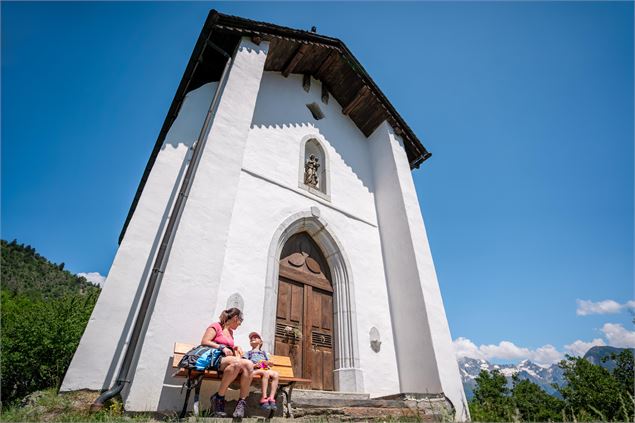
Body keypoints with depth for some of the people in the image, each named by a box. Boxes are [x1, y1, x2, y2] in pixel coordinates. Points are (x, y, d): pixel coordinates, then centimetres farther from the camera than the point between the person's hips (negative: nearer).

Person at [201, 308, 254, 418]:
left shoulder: (230, 331, 28)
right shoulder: (216, 326, 5)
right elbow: (204, 342, -7)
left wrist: (235, 348, 10)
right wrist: (222, 347, -15)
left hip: (228, 360, 6)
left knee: (249, 364, -27)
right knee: (236, 362, -39)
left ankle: (242, 402, -22)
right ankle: (218, 397, -22)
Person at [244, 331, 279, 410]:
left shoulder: (264, 352, 36)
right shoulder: (248, 353, 28)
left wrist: (267, 362, 0)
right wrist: (255, 365, -10)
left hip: (265, 369, 3)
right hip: (254, 370, -3)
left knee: (276, 374, -31)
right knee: (266, 373, -37)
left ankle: (271, 398, -35)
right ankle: (264, 398, -37)